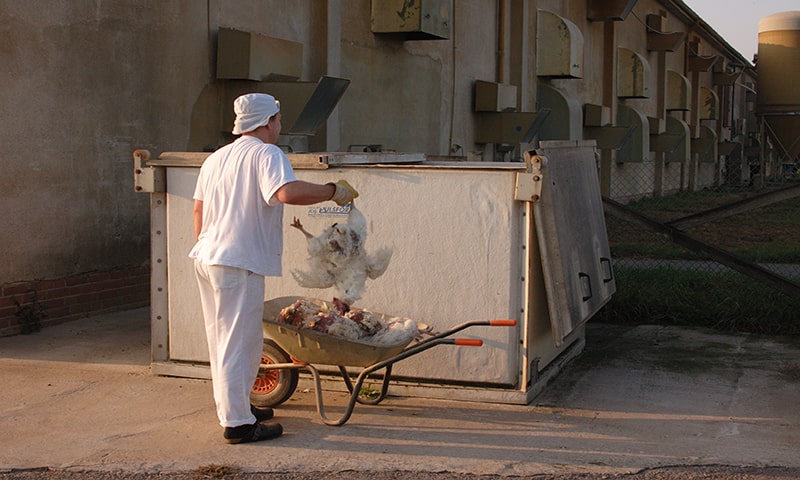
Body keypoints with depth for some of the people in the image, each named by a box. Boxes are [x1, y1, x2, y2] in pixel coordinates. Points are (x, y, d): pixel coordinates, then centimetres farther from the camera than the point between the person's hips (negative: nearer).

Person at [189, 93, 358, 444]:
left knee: (224, 338, 19)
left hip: (207, 257, 9)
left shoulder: (215, 159, 17)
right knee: (239, 341, -3)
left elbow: (198, 211, 20)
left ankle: (235, 406, 32)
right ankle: (238, 423, 2)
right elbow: (288, 193, -28)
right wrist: (333, 191, -17)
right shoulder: (266, 154, -10)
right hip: (239, 262, -9)